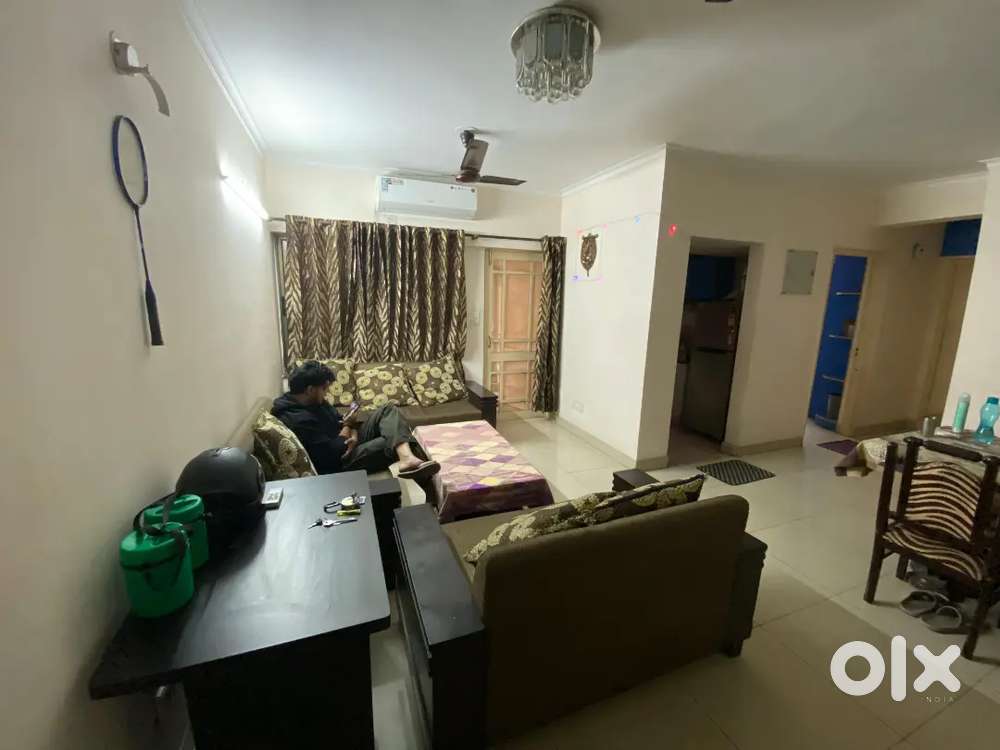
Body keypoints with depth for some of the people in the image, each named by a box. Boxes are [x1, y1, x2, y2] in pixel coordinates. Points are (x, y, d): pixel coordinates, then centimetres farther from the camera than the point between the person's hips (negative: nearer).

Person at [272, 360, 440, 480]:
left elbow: (339, 420, 15)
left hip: (347, 442, 9)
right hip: (341, 462, -9)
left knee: (388, 409, -11)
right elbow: (335, 452, -27)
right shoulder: (299, 420, -25)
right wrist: (347, 429, -8)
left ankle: (407, 458, -31)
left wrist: (353, 434, -8)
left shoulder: (315, 401, 5)